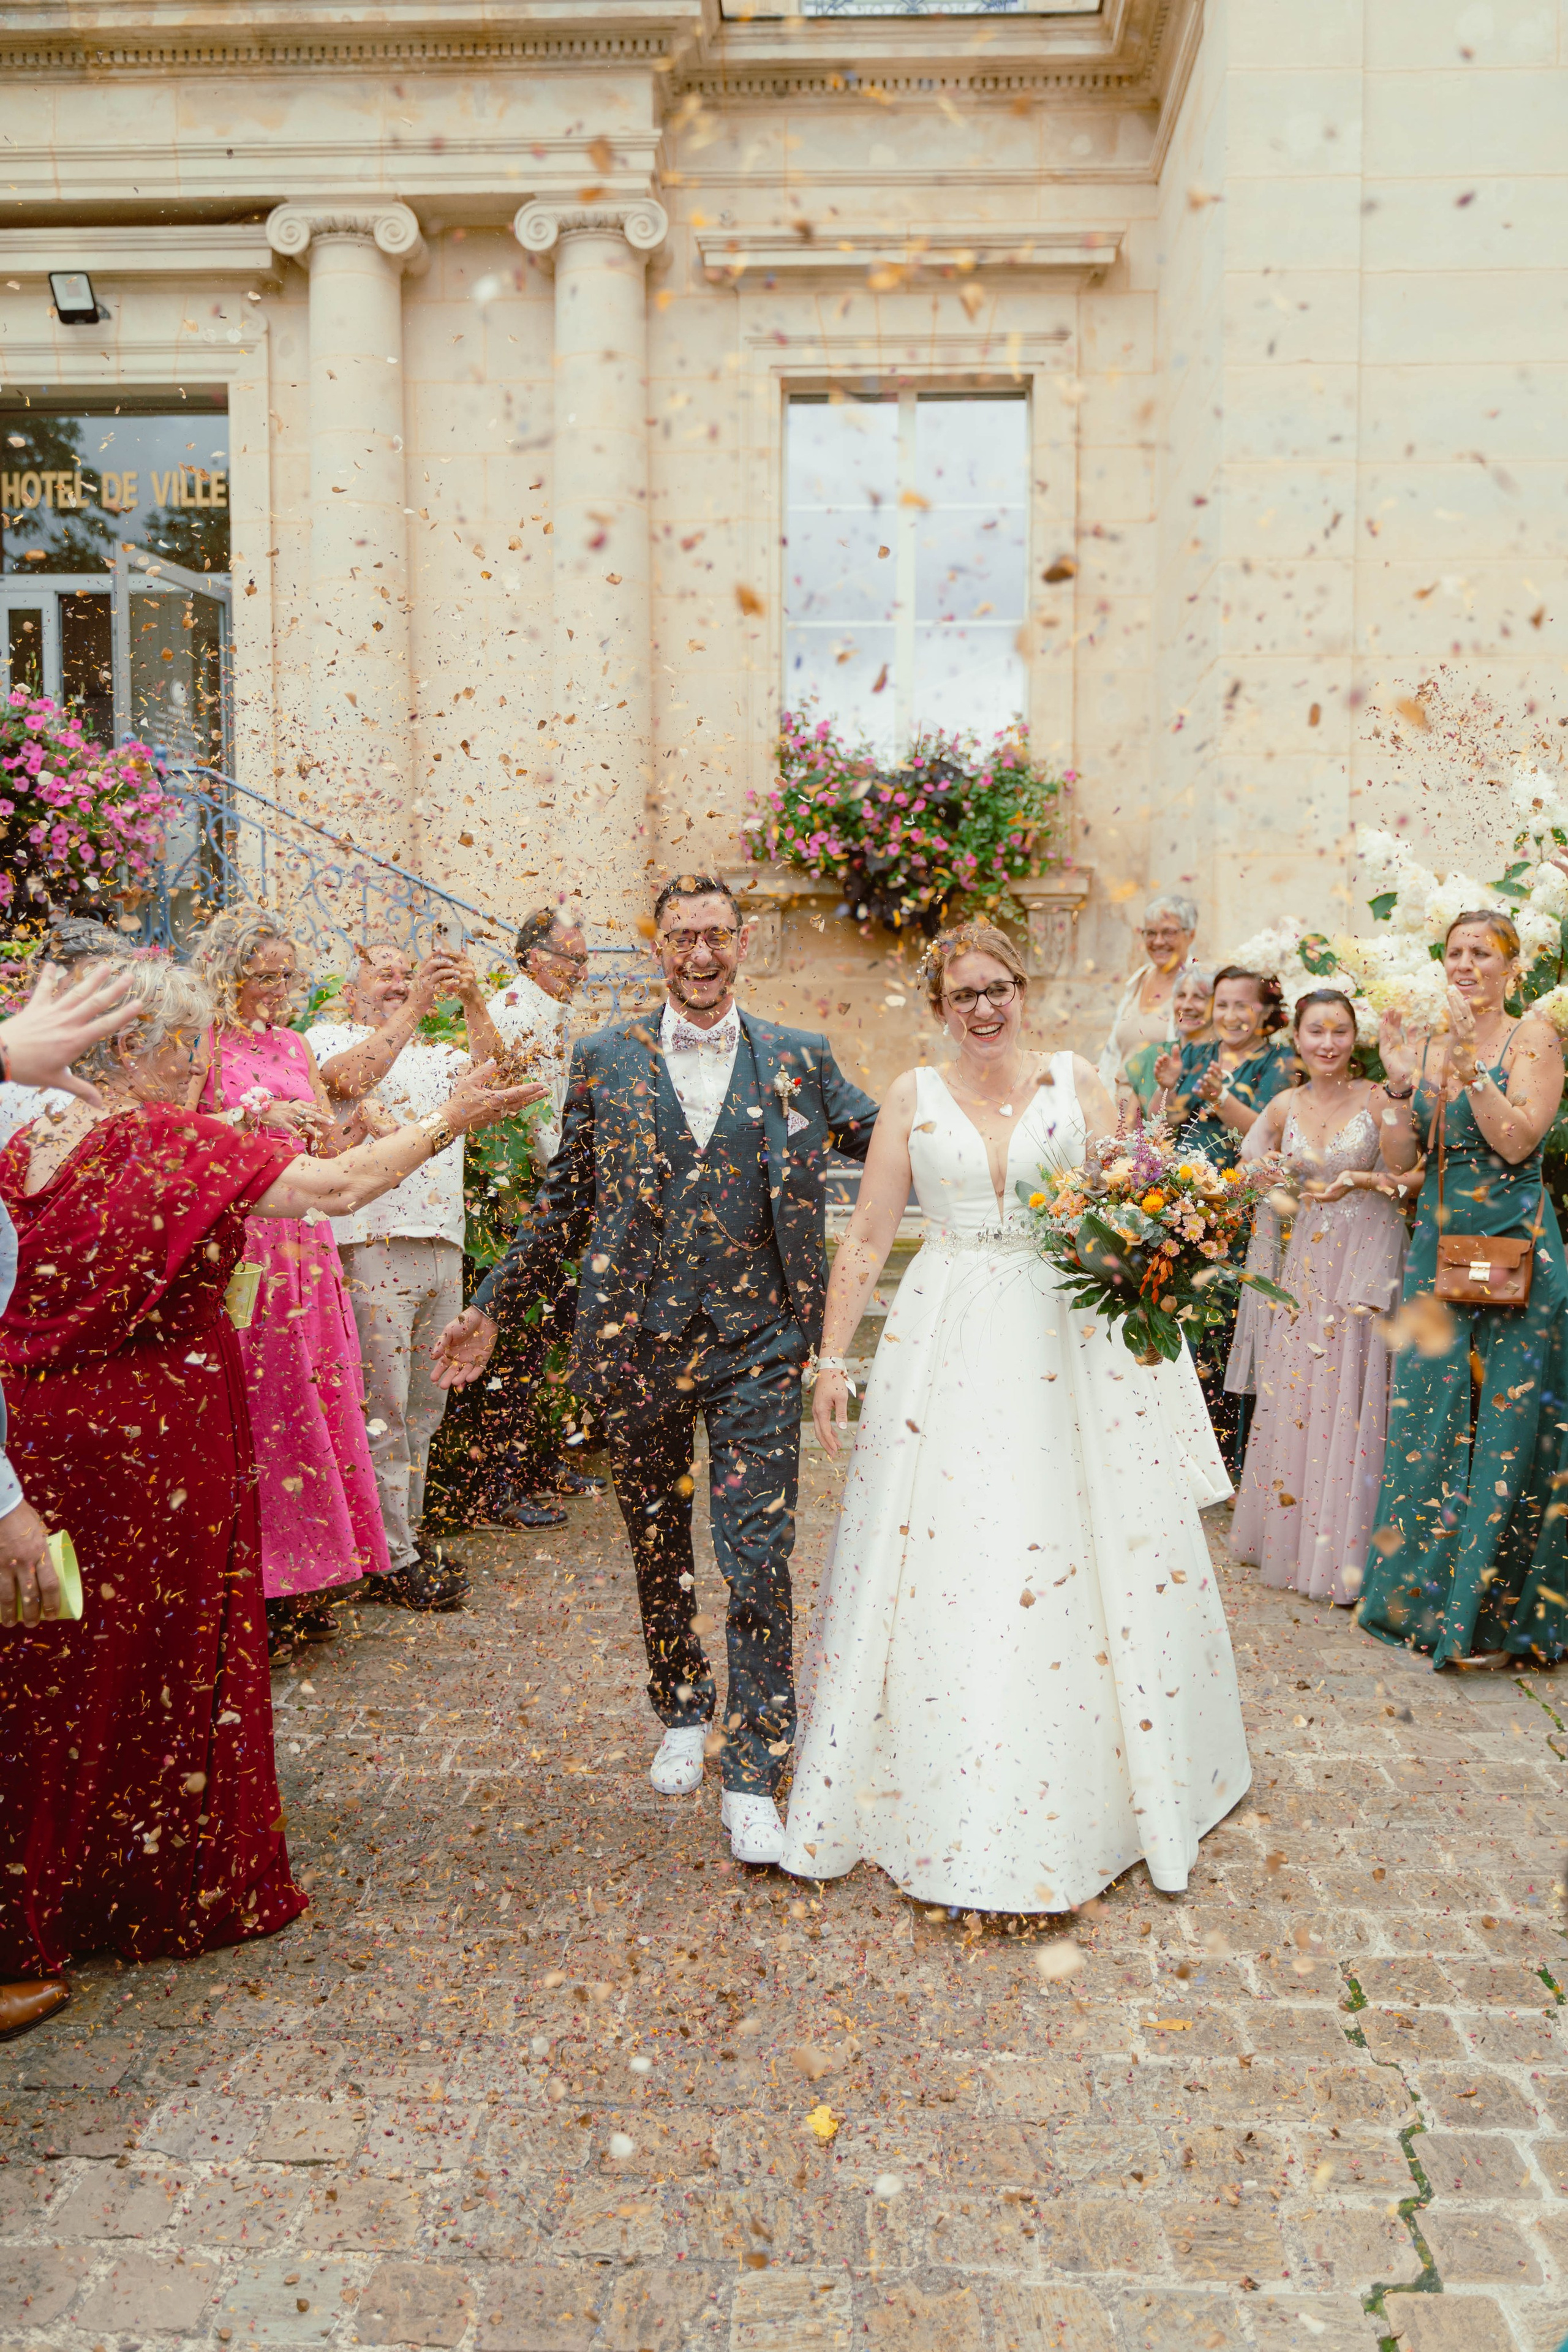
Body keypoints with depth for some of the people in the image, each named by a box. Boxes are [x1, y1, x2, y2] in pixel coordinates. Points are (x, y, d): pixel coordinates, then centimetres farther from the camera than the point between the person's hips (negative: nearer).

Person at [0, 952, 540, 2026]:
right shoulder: (179, 1144, -18)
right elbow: (338, 1188, -20)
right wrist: (450, 1121, -9)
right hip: (163, 1433, -6)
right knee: (170, 1648, 10)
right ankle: (180, 1886, 27)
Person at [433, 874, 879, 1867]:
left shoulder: (799, 1060, 4)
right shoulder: (607, 1060, 5)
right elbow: (565, 1202, 10)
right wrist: (492, 1308, 11)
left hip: (759, 1346, -1)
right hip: (641, 1343, 2)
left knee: (758, 1558, -4)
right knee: (659, 1547, 16)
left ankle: (753, 1779, 9)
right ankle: (683, 1713, 40)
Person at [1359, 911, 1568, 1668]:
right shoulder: (1425, 1045, 10)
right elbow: (1400, 1157, 5)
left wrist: (1467, 1065, -20)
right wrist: (1399, 1079, -7)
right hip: (1437, 1244, 5)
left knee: (1504, 1421, -2)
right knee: (1430, 1416, 8)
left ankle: (1493, 1614, 8)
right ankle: (1424, 1591, 22)